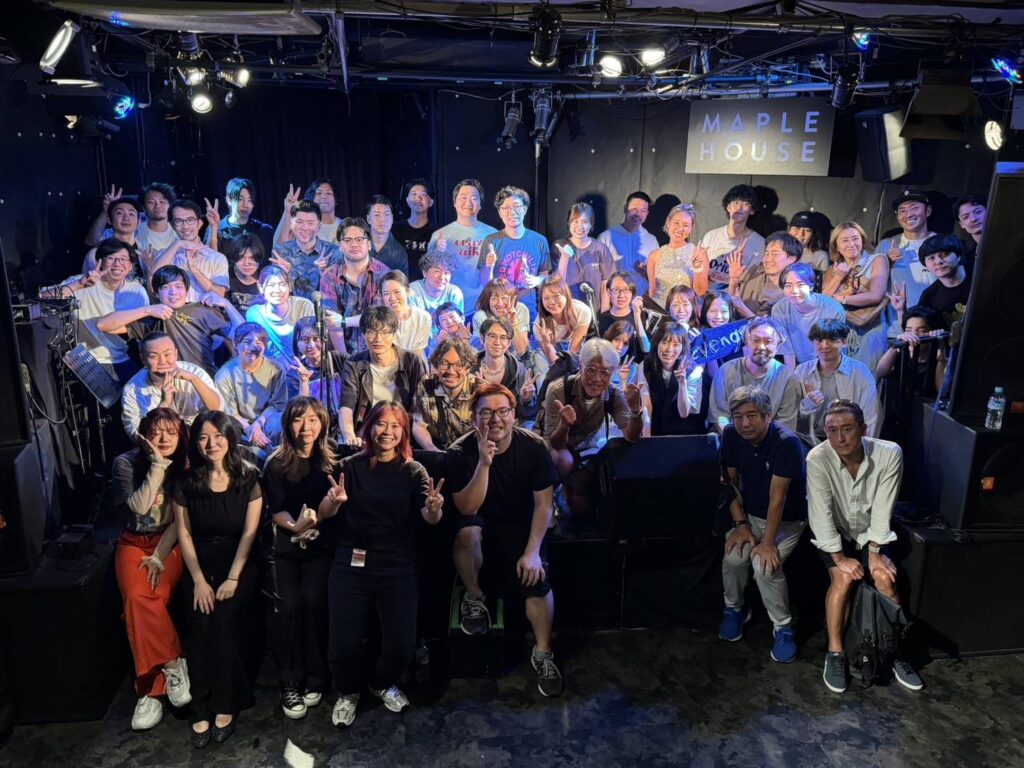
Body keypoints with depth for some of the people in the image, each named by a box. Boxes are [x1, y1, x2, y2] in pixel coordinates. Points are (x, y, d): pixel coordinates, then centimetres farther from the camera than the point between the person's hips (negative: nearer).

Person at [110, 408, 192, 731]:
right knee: (137, 597, -27)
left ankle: (150, 687, -14)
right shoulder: (126, 463, -4)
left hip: (171, 542, -1)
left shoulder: (186, 467, -3)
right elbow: (138, 507, -17)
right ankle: (172, 665, -15)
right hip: (135, 542, 1)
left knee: (154, 599, -26)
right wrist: (158, 465, -20)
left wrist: (160, 555, -13)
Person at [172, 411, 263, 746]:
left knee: (223, 619, -22)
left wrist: (233, 578, -13)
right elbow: (184, 533, 1)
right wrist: (199, 580, -8)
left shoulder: (248, 479, -3)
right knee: (199, 623, -20)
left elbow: (249, 532, -5)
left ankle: (226, 706, -8)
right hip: (201, 564, 2)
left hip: (239, 564, -2)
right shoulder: (186, 483, 2)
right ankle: (201, 709, -8)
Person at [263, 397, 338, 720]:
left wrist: (312, 524, -16)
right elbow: (275, 510, -4)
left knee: (314, 602, -14)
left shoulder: (332, 462, 3)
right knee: (287, 606, -12)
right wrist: (295, 526, -23)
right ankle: (290, 683, 1)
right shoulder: (276, 464, 2)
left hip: (321, 546, 0)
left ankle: (316, 679, 1)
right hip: (285, 546, 0)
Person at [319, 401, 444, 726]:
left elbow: (429, 518, -11)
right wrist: (335, 500, -25)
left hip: (398, 568, 0)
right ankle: (348, 691, 28)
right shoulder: (351, 466, 3)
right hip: (350, 565, 0)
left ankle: (382, 683, 29)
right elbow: (324, 513, -3)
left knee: (402, 646, -7)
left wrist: (435, 509, -34)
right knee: (344, 644, -7)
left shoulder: (413, 471, 1)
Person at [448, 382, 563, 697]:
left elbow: (544, 504, -11)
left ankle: (543, 653, 2)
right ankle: (474, 597, -5)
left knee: (537, 577, -22)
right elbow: (467, 509, -23)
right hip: (481, 525, -1)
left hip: (521, 526, 1)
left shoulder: (534, 447, -15)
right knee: (467, 532, -35)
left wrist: (532, 551, -20)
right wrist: (484, 463, -35)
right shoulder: (461, 452, -18)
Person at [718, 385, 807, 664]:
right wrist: (740, 524, -8)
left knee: (765, 565, -26)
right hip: (749, 515, 4)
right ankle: (734, 609, 9)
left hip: (787, 520, -4)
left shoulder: (787, 443, -26)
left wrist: (768, 542, -24)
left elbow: (777, 498, -25)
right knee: (733, 557, -21)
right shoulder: (731, 435, -10)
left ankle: (783, 627, -3)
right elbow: (730, 482, -2)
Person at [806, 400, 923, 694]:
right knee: (843, 577, -25)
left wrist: (874, 553, -19)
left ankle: (895, 652, -4)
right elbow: (820, 513, -23)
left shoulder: (889, 454, -22)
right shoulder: (818, 458, -26)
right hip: (832, 535, -2)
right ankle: (835, 653, -13)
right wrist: (839, 557, -23)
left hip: (869, 534, 2)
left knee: (883, 576, -21)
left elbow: (882, 510, -16)